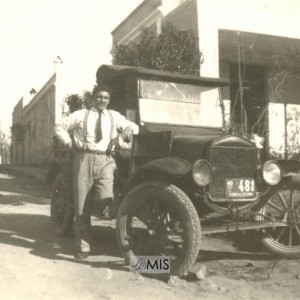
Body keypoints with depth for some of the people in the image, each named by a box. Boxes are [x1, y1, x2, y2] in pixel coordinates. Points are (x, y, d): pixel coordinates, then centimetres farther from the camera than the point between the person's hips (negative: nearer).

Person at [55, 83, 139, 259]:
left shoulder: (114, 116, 16)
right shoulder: (81, 115, 11)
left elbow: (134, 126, 22)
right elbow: (60, 127, 19)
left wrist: (129, 128, -2)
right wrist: (70, 143, 4)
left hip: (105, 161, 0)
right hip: (84, 159, 0)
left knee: (107, 198, -27)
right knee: (82, 205, 1)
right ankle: (83, 247, 12)